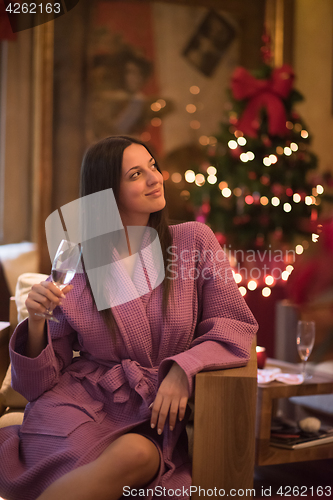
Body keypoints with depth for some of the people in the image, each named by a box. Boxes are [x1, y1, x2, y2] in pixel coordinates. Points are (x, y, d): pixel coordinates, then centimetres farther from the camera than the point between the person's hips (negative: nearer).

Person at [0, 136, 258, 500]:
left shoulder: (194, 241, 6)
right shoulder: (77, 265, 6)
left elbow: (234, 326, 5)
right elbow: (42, 378, 7)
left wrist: (183, 370, -12)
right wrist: (36, 322, -14)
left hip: (151, 415, 1)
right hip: (81, 400, -1)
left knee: (139, 454, -36)